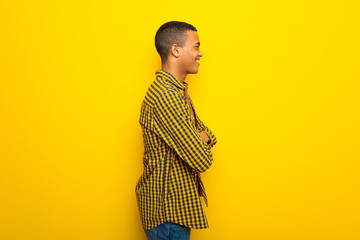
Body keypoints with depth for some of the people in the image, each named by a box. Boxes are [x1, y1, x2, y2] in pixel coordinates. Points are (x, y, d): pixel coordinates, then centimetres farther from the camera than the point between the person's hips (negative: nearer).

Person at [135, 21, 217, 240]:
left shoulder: (177, 91, 9)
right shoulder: (164, 95, -25)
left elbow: (204, 131, 13)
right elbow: (201, 160, -26)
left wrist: (202, 138, -9)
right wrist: (202, 145, -4)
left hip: (178, 199, 10)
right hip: (168, 206, -9)